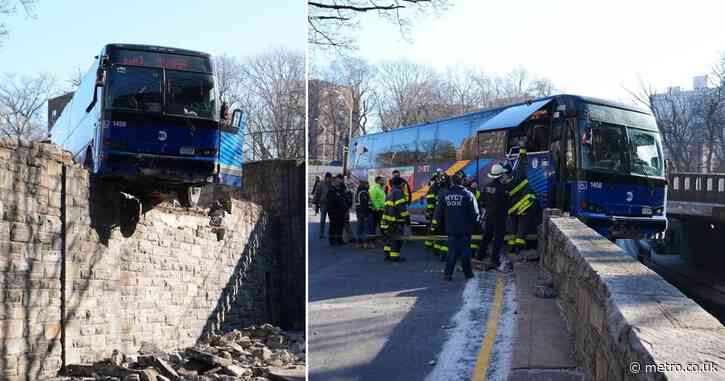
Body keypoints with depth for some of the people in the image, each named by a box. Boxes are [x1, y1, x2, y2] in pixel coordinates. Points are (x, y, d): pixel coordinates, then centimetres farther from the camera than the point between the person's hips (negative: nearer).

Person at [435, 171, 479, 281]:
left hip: (451, 229, 2)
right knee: (465, 250, 9)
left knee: (452, 251, 9)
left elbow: (438, 214, 3)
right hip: (465, 229, -2)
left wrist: (445, 222, 18)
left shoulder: (445, 195, 0)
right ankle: (468, 273, 14)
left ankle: (448, 273, 0)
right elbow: (475, 213, -7)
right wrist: (474, 223, 10)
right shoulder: (467, 194, -8)